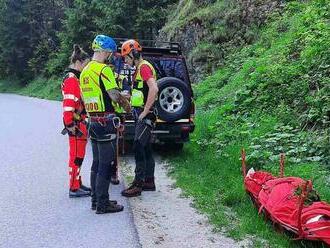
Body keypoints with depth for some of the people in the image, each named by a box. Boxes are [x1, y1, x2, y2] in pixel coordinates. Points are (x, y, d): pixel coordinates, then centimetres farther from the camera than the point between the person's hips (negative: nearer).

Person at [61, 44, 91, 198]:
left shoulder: (76, 78, 16)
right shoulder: (71, 80, -15)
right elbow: (68, 105, -22)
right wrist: (70, 125, -22)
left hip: (81, 123, 10)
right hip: (76, 124, -10)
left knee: (78, 156, 16)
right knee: (76, 156, -4)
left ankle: (77, 184, 27)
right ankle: (74, 188, 3)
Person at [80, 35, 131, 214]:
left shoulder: (85, 71, 14)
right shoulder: (104, 69, -14)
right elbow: (115, 95, -20)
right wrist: (126, 105, 0)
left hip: (92, 121, 9)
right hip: (106, 122, -9)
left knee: (97, 163, 16)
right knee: (106, 164, -2)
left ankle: (96, 200, 23)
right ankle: (103, 204, 3)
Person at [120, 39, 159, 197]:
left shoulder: (144, 67, -13)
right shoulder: (139, 68, 19)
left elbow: (154, 89, -27)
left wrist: (145, 111, -23)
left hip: (145, 116, -10)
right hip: (140, 115, 10)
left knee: (138, 147, -12)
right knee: (146, 148, 12)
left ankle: (138, 184, -9)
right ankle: (149, 182, 20)